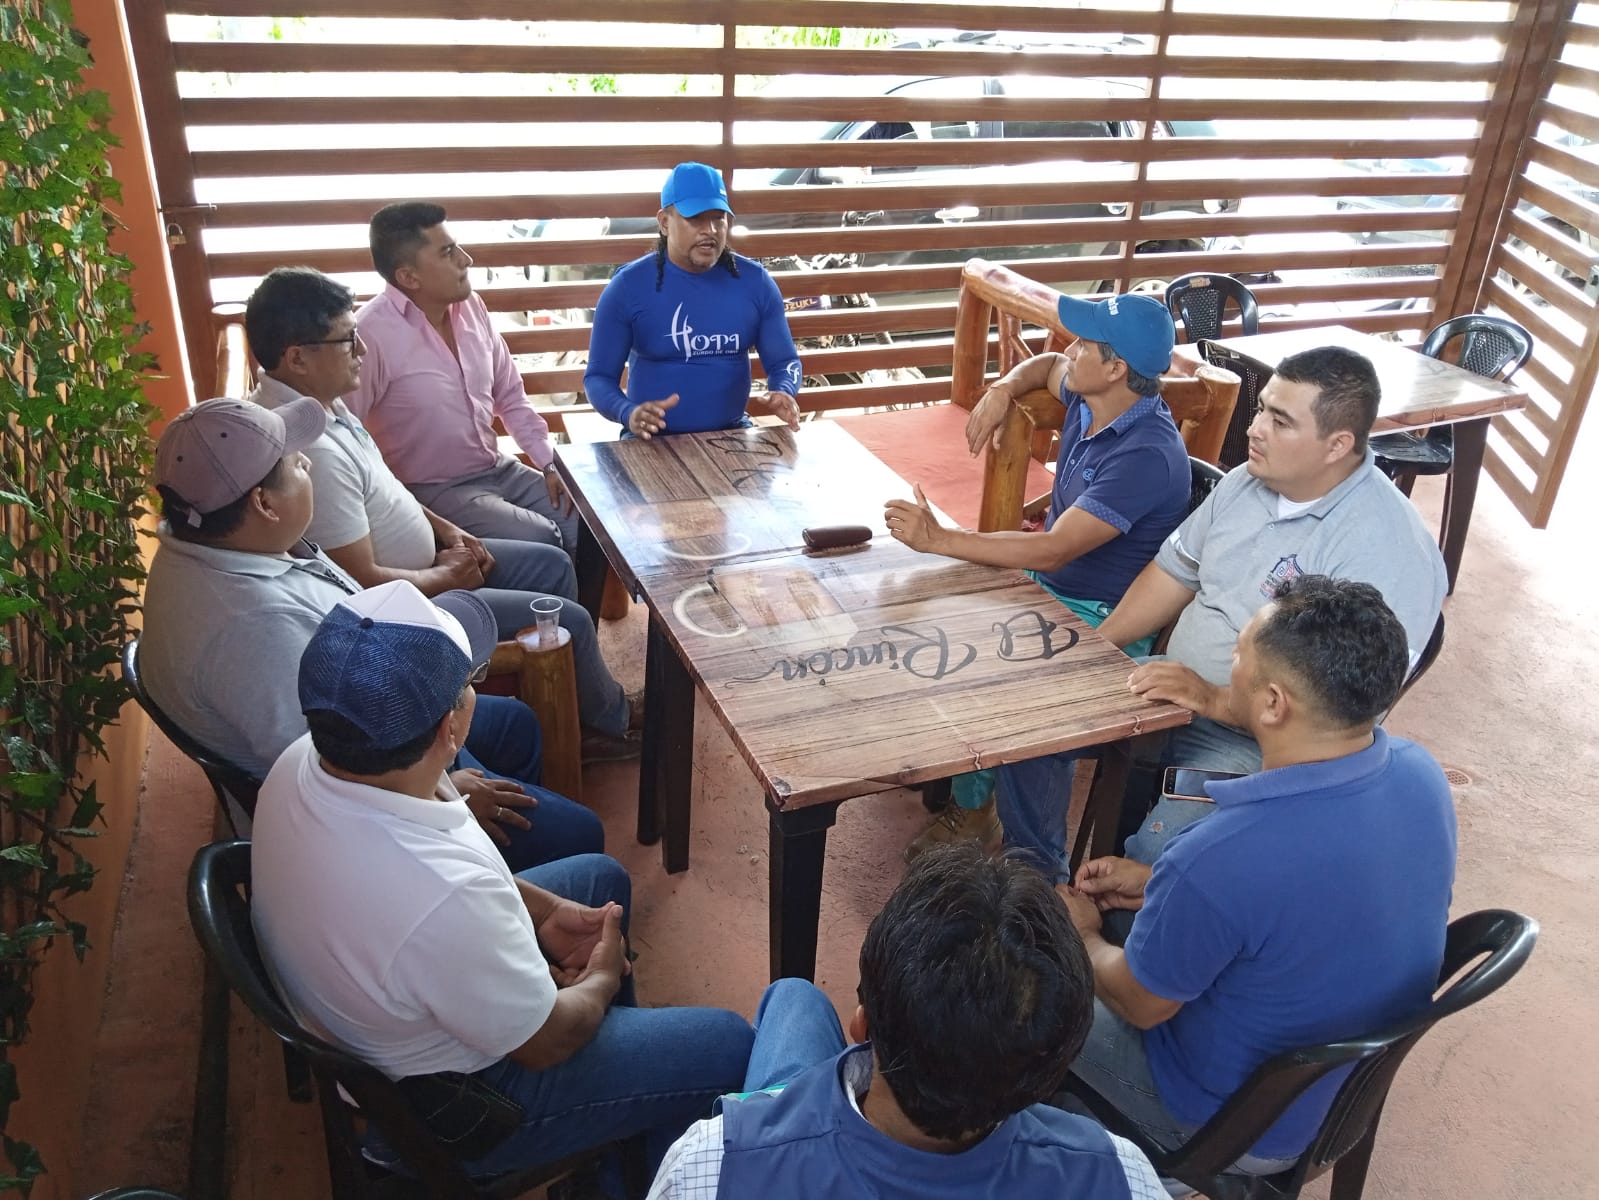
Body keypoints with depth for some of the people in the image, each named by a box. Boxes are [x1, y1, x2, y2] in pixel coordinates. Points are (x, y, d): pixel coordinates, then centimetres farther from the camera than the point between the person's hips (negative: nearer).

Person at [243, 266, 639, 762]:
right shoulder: (312, 450, -33)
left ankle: (581, 711, 26)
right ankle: (609, 719, 23)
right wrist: (448, 576, -13)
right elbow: (363, 583, -29)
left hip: (414, 560, 10)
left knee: (553, 565, 14)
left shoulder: (313, 400, -2)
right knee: (569, 620, -6)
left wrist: (443, 528, 5)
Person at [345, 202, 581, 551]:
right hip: (433, 490, -7)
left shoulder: (471, 306, 2)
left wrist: (551, 463, 1)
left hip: (499, 469, 7)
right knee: (541, 542, -23)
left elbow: (510, 397, 11)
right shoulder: (372, 334, -20)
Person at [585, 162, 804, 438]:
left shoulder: (755, 281, 2)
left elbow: (784, 360, 9)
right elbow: (598, 376, -4)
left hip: (731, 434, 3)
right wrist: (628, 414, -26)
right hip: (653, 439, -2)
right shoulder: (627, 287, -6)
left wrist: (783, 394, -14)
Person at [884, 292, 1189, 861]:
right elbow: (1044, 366, 26)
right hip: (1048, 588, 9)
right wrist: (1001, 391, 3)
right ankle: (969, 803, 8)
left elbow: (1051, 551, -33)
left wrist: (937, 539, -33)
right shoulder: (1088, 399, 0)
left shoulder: (1147, 456, -27)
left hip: (1102, 621, -9)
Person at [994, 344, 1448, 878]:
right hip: (1172, 691, 8)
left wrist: (1215, 701, -31)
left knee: (1156, 855, -30)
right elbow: (1176, 570, 14)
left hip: (1258, 742, -8)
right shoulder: (1246, 482, 3)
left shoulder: (1387, 546, -22)